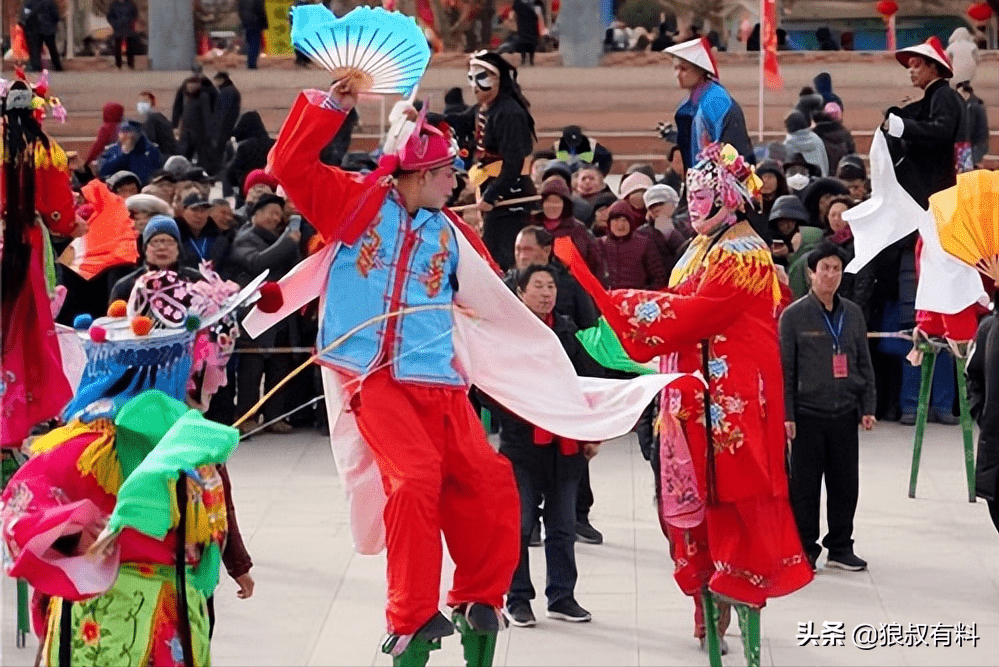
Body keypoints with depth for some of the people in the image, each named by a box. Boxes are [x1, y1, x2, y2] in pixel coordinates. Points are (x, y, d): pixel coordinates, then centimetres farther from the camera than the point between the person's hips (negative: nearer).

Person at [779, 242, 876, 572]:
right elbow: (784, 369, -3)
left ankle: (840, 547, 19)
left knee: (846, 484, 7)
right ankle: (805, 549, 12)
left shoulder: (853, 314, 8)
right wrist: (786, 415, -8)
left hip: (845, 414, 4)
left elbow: (864, 365, 14)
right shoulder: (793, 316, -3)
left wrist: (868, 407, 8)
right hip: (808, 415, -4)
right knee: (805, 486, 2)